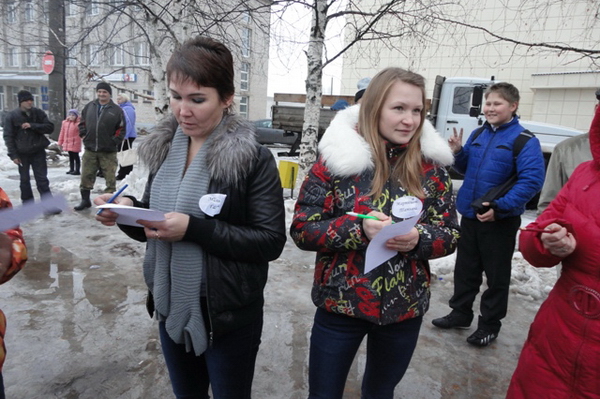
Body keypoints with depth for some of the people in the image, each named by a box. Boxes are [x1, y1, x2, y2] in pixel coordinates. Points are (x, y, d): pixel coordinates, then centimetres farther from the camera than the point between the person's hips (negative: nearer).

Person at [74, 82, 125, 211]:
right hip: (89, 150, 3)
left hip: (108, 152, -3)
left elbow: (121, 129, 0)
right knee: (86, 176, 9)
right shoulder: (89, 107, 8)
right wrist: (83, 135, 6)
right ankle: (85, 199, 23)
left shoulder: (117, 110, -2)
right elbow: (82, 123, 18)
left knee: (110, 178, 2)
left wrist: (115, 141, -8)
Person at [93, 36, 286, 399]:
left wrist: (193, 228, -27)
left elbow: (271, 242, -19)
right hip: (171, 307, 5)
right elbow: (153, 221, 9)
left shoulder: (254, 159, -17)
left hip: (229, 315, -5)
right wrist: (128, 210, -14)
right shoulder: (163, 148, 0)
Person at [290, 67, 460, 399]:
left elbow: (451, 234, 2)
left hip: (405, 309, 3)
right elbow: (302, 229, -11)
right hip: (340, 305, -2)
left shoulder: (431, 167, -3)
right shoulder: (337, 157, -11)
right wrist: (357, 228, -27)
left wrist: (418, 238, -20)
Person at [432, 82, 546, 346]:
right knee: (465, 269, 17)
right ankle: (460, 313, 34)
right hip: (469, 215, 6)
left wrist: (500, 207, -26)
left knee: (496, 275, 9)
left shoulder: (524, 140, -11)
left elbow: (532, 181, -19)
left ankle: (490, 324, 25)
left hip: (500, 220, -6)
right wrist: (458, 153, -4)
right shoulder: (478, 135, 8)